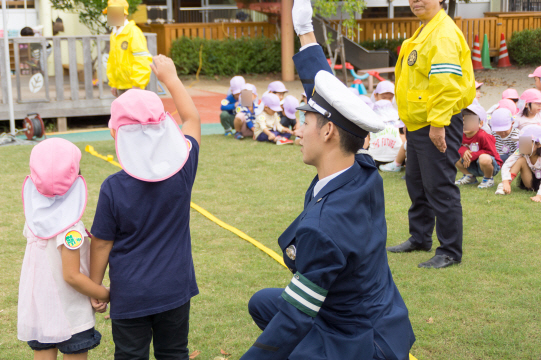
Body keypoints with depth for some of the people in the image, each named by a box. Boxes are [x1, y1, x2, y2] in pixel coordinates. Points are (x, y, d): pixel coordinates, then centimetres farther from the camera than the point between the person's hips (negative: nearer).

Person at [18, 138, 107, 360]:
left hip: (36, 313, 6)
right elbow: (72, 276, -22)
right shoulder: (69, 227, -22)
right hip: (69, 315, -6)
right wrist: (106, 295, -9)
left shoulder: (34, 220, -2)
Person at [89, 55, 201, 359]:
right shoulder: (183, 170, -13)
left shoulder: (114, 188, -19)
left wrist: (95, 287, 7)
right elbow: (193, 118, 5)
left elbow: (102, 244, -8)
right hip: (175, 288, 3)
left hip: (130, 295, -2)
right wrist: (170, 77, 14)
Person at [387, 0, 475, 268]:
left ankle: (450, 252, 3)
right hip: (418, 124, 11)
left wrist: (437, 124, -26)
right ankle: (419, 238, 34)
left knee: (440, 187, -6)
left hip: (437, 125, -11)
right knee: (416, 183, 19)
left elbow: (446, 84, -24)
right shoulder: (425, 31, 16)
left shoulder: (444, 34, -17)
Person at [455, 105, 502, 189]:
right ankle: (469, 176, 15)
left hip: (492, 165, -7)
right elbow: (459, 147, 3)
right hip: (473, 167, 7)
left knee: (484, 158, -41)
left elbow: (490, 152, -23)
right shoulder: (462, 135, -5)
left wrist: (473, 155, -26)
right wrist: (464, 151, -23)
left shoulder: (482, 136, -26)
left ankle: (489, 179, -8)